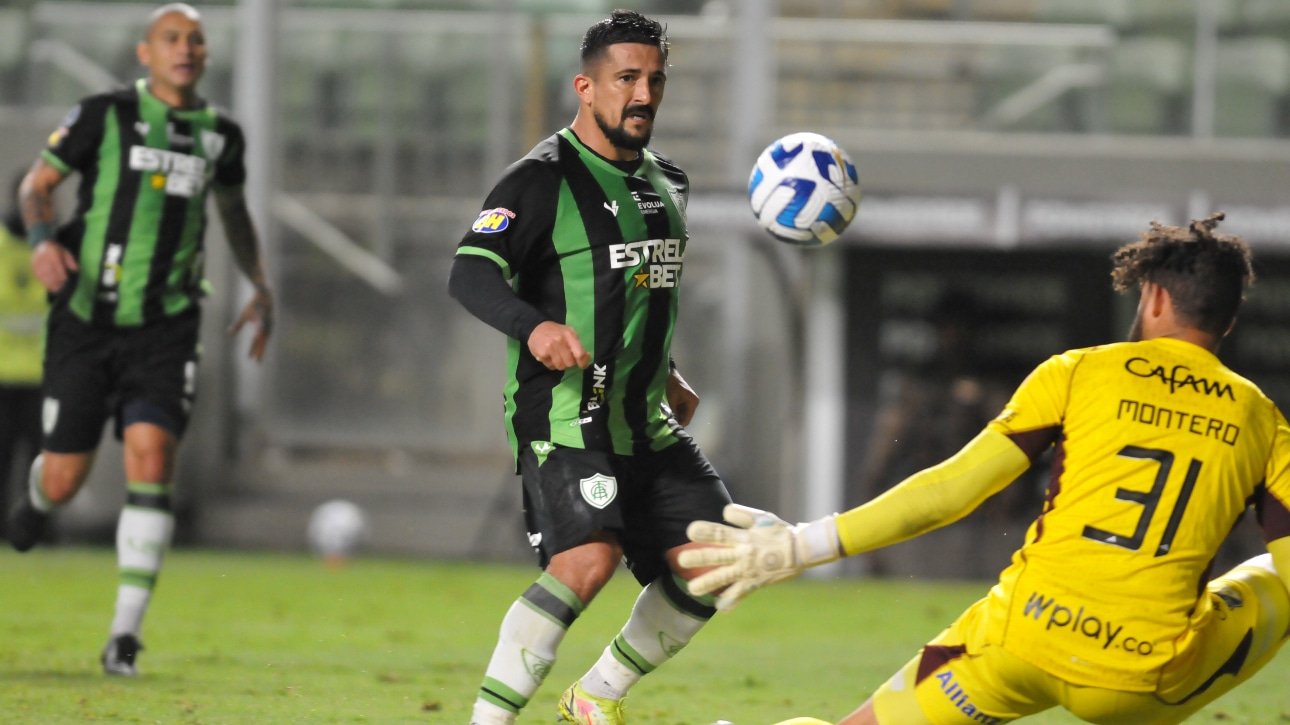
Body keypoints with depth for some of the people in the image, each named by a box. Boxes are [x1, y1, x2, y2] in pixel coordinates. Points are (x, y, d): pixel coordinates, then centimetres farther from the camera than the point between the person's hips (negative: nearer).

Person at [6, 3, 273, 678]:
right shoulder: (105, 115, -3)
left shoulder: (219, 134, 7)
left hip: (164, 330, 1)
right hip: (86, 320, -1)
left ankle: (125, 632, -14)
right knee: (64, 480, 2)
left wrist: (261, 287, 16)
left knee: (151, 459, -18)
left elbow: (233, 210, 26)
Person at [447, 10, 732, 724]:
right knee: (588, 559, -27)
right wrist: (534, 326, -38)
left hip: (645, 421, 8)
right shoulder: (543, 178, -10)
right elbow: (470, 273, -21)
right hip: (562, 417, -8)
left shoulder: (666, 182, 15)